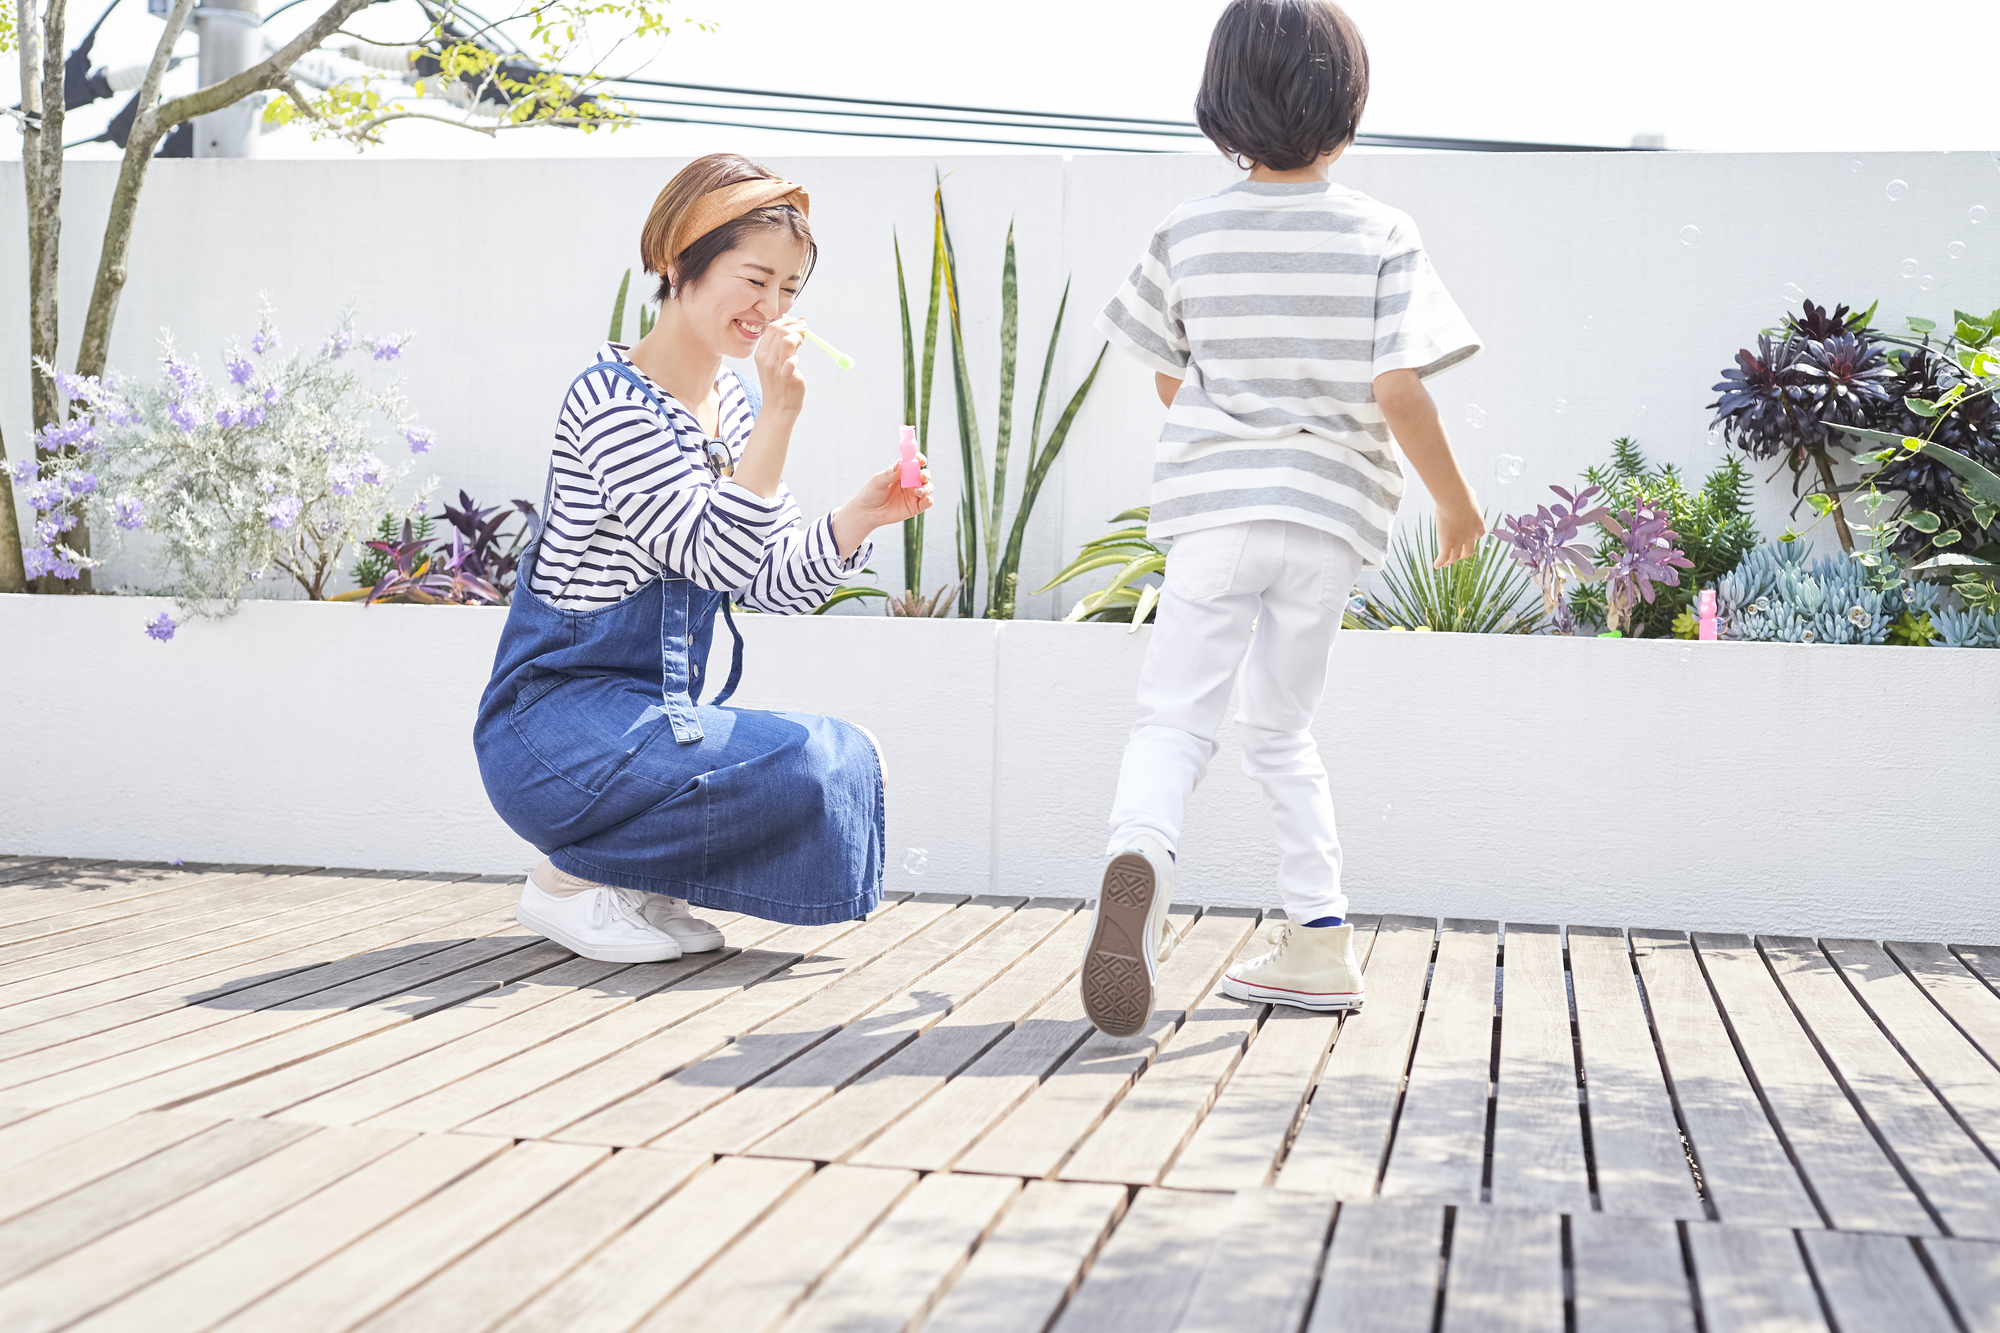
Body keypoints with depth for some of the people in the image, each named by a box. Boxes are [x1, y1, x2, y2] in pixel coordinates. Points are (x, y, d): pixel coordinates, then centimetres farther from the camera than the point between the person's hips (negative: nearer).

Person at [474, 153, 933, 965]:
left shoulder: (736, 406, 10)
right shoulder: (611, 400, -15)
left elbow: (776, 584, 8)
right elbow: (721, 559, -23)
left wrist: (860, 517, -9)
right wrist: (779, 415, -29)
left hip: (652, 715, 9)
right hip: (555, 724, -8)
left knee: (851, 761, -6)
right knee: (808, 769, -24)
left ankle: (632, 882, 8)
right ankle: (571, 878, -6)